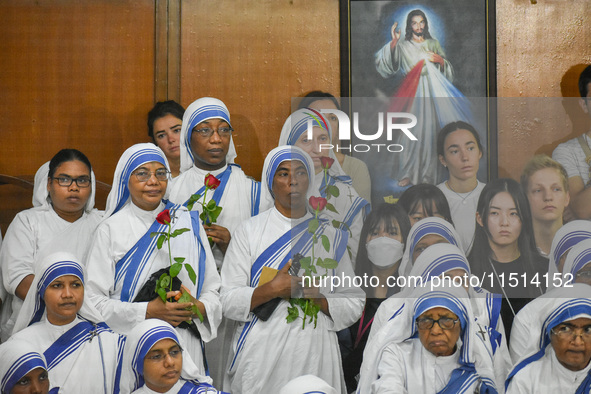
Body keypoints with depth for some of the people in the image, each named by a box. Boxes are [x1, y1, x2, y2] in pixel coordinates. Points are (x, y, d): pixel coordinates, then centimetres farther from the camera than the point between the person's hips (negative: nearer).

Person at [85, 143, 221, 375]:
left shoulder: (189, 223, 10)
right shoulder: (111, 229, 1)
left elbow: (212, 289, 11)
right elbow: (93, 300, -6)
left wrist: (199, 308, -10)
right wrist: (147, 311, -15)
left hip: (185, 347, 2)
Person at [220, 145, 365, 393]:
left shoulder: (330, 235, 10)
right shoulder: (249, 231, 4)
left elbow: (354, 305, 8)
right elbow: (227, 301, -3)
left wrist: (319, 299, -10)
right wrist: (271, 289, -17)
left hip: (314, 356, 2)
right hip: (261, 358, -1)